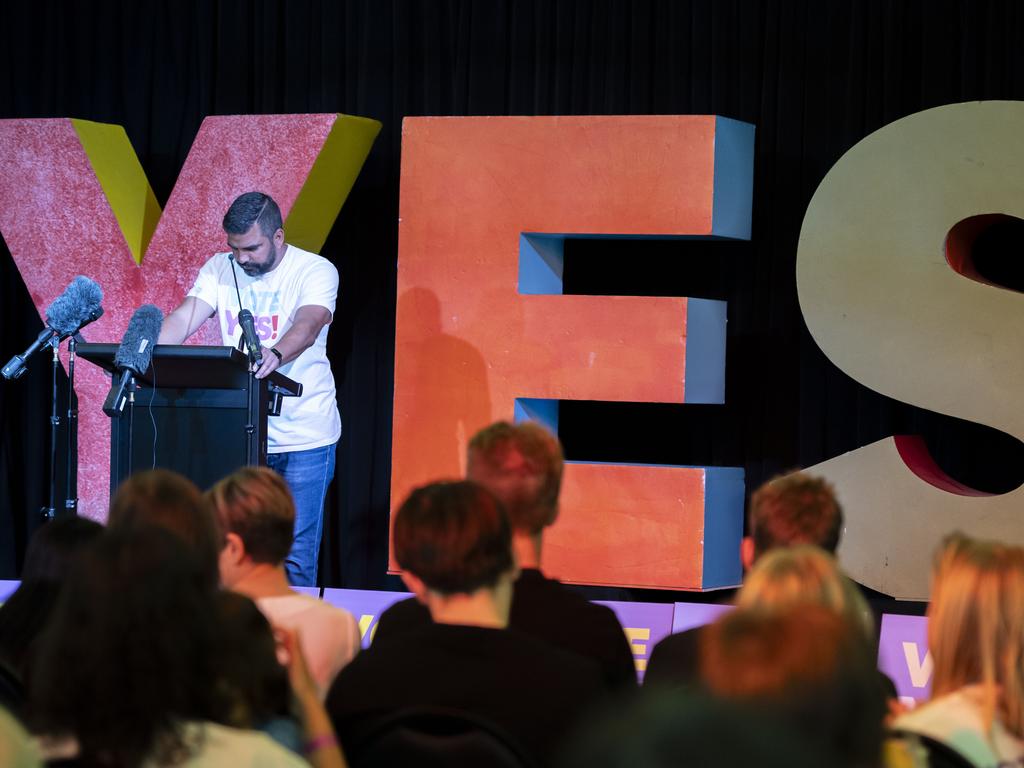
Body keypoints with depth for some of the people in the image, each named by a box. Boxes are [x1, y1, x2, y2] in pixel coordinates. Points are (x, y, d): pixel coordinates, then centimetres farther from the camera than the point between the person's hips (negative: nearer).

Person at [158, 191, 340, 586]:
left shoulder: (315, 271, -8)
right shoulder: (220, 269, 5)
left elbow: (308, 325, -27)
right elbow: (183, 319, -6)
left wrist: (275, 355, -48)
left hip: (304, 437, -4)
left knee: (296, 555, -4)